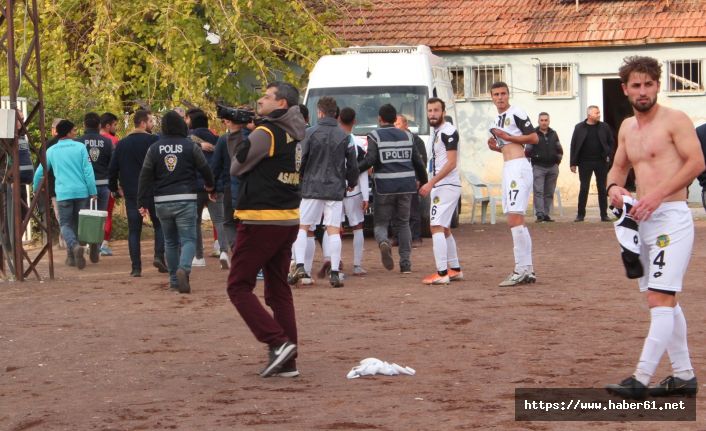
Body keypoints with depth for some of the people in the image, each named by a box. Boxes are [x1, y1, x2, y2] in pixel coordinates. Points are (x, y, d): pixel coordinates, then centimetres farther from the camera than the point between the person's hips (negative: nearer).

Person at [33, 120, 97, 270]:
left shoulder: (51, 151, 5)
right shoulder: (80, 147, -1)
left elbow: (39, 172, 11)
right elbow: (88, 170, -6)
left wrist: (36, 189, 27)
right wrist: (93, 191, -2)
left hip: (63, 193, 0)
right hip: (81, 192, 0)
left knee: (65, 224, 4)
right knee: (77, 223, 13)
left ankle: (74, 246, -25)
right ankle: (72, 255, 17)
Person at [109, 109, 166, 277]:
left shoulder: (122, 144, 6)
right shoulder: (154, 141, -7)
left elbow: (113, 168, 8)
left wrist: (115, 188, 20)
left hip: (131, 194, 3)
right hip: (153, 192, -3)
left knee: (134, 230, 6)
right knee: (159, 225, 12)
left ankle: (136, 267, 0)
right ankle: (159, 256, -7)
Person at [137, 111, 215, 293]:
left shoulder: (154, 148, 4)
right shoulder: (190, 146, -3)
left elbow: (145, 177, 1)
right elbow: (205, 168, 4)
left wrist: (143, 203, 5)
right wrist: (210, 185, 26)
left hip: (162, 201, 3)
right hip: (186, 199, -3)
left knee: (170, 241, 15)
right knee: (188, 239, -1)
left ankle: (174, 279, 18)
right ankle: (183, 269, -27)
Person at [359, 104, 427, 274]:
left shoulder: (375, 136, -1)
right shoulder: (407, 136, 11)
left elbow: (370, 160, -14)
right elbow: (418, 162, 13)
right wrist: (422, 180, 27)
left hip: (384, 186, -3)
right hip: (406, 186, 3)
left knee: (381, 223, 7)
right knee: (403, 223, 15)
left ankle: (384, 242, -27)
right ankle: (405, 263, 8)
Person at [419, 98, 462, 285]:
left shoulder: (448, 131, -14)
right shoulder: (436, 131, 16)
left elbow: (451, 163, -20)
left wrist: (431, 183, -22)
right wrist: (431, 184, 18)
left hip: (447, 186, -11)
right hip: (440, 186, 11)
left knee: (436, 226, -15)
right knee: (444, 229, 16)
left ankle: (442, 273, -19)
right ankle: (455, 269, 23)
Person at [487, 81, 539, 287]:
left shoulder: (517, 113, -6)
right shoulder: (496, 121, 22)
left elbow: (534, 138, -11)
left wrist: (507, 137, -12)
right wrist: (496, 147, 10)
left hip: (519, 167, -10)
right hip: (508, 168, 10)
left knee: (515, 219, -16)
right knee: (516, 221, 10)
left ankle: (522, 270, -16)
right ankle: (527, 270, 14)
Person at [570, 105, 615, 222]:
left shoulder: (604, 127, 5)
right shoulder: (579, 128, 0)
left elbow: (611, 142, 13)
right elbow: (574, 145, 0)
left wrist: (608, 155, -1)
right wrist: (573, 163, -4)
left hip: (601, 162, 2)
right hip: (585, 162, -1)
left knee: (602, 188, 5)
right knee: (584, 188, 0)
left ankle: (604, 215, 9)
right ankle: (580, 215, 6)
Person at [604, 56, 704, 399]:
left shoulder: (674, 120, -7)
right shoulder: (627, 128, 15)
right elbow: (618, 167, 24)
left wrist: (657, 194, -21)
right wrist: (614, 187, 0)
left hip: (671, 217, -9)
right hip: (643, 220, 9)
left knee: (660, 299, -14)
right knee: (664, 301, 13)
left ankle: (641, 380, -19)